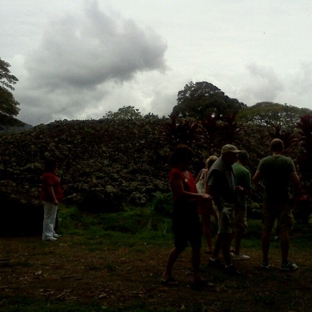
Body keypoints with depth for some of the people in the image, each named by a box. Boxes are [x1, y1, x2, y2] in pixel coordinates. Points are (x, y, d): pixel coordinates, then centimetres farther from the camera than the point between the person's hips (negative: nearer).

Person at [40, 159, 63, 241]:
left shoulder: (51, 174, 15)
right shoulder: (49, 175, -20)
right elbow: (49, 188, -25)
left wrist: (55, 199, 24)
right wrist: (54, 199, -26)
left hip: (51, 199, 11)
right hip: (50, 200, -11)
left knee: (52, 217, 17)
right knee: (49, 217, -7)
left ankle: (51, 233, 25)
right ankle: (47, 235, -4)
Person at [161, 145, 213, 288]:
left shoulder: (188, 173, 15)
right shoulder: (175, 173, -12)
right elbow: (181, 193, -22)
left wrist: (203, 196, -1)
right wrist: (200, 195, -18)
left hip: (192, 212, 8)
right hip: (181, 212, -8)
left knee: (196, 244, 6)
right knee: (180, 245, -1)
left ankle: (197, 277, 12)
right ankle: (166, 274, 15)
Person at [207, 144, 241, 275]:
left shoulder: (228, 166, 10)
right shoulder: (217, 169, -20)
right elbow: (211, 189, -22)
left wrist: (238, 188, 9)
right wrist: (221, 207, -24)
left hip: (229, 204, 10)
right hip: (223, 205, -10)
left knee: (223, 234, 16)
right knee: (226, 235, -5)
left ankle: (213, 259, 28)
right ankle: (228, 265, 2)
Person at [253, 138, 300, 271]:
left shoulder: (264, 161, 2)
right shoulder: (287, 161, -4)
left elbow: (255, 179, -6)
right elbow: (296, 180, -12)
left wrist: (264, 188, 10)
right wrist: (295, 195, 2)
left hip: (268, 200, 3)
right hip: (283, 200, -2)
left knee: (266, 230, 7)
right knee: (284, 230, 1)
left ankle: (265, 261, 12)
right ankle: (285, 263, 5)